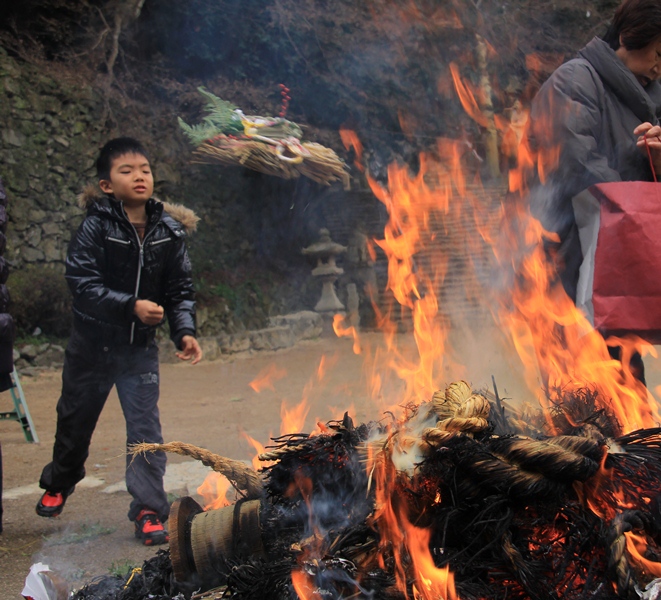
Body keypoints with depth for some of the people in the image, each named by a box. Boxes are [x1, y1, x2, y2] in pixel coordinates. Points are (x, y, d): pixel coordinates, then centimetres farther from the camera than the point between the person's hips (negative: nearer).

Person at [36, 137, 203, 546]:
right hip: (92, 343, -1)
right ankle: (59, 483, 44)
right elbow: (82, 281, -21)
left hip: (141, 347, 1)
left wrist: (185, 331, -16)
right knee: (76, 419, 17)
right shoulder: (97, 227, -14)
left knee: (146, 426, -2)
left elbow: (181, 290, -1)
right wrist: (131, 306, -30)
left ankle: (149, 509, 9)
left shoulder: (170, 232, -6)